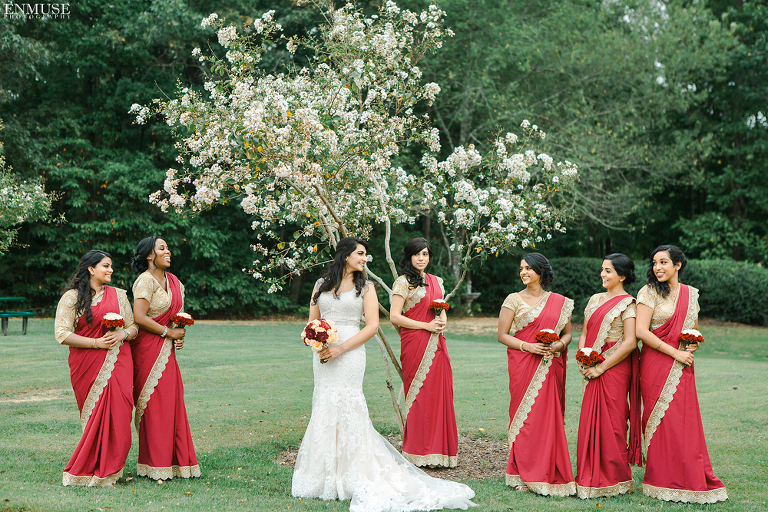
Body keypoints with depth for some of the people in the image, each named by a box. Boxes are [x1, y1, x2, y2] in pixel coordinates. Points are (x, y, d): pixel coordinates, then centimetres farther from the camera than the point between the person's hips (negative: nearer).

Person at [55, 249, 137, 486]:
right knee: (95, 415, -4)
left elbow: (134, 327, 16)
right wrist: (96, 343, -12)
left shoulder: (118, 295, 14)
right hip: (86, 364, -2)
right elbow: (62, 334, -6)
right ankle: (91, 469, 10)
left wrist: (123, 334, -7)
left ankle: (105, 471, 2)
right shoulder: (72, 297, 2)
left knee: (116, 412, -8)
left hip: (117, 361, 3)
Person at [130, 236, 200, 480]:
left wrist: (180, 334, 5)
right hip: (149, 348, -8)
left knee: (172, 401, 7)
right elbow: (139, 317, -19)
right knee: (155, 403, -4)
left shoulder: (173, 281, 14)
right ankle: (155, 465, 4)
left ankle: (175, 461, 14)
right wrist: (168, 332, -12)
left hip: (167, 350, 8)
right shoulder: (146, 280, -11)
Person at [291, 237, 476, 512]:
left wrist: (340, 348, -13)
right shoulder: (321, 285, 12)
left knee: (346, 409, -7)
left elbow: (372, 326, -4)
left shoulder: (365, 287, 4)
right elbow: (312, 321, 14)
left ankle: (357, 477, 0)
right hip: (323, 355, 3)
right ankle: (325, 474, 15)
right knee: (324, 409, 5)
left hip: (349, 355, -3)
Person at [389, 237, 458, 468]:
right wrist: (426, 326, -12)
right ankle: (418, 452, 3)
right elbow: (394, 316, -9)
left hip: (436, 345, 6)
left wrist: (442, 323, 2)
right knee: (419, 394, -5)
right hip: (415, 343, -6)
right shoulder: (403, 282, -3)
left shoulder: (436, 281, 17)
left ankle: (438, 450, 9)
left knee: (440, 394, 2)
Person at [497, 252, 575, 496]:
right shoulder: (514, 300, 4)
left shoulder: (559, 302, 10)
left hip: (550, 367, 2)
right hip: (523, 366, -2)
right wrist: (528, 346, -13)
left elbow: (568, 333, 15)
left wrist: (559, 345, -7)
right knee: (525, 415, -4)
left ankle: (550, 473, 11)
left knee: (550, 416, 1)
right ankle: (523, 476, 6)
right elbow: (502, 335, 1)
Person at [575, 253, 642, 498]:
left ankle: (614, 480, 10)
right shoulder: (595, 299, 15)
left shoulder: (627, 304, -6)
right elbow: (585, 334, 18)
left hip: (614, 370, -7)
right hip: (593, 372, 7)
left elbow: (630, 343, -14)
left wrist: (601, 367, -14)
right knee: (589, 422, 7)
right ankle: (591, 477, 16)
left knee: (611, 424, -2)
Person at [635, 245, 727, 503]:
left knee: (686, 421, 2)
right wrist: (675, 352, -14)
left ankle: (692, 480, 12)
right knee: (662, 422, -3)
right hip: (657, 364, -4)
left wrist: (694, 344, 0)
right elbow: (641, 331, -12)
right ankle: (664, 482, 7)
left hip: (682, 367, 4)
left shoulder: (691, 293, 12)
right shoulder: (650, 292, -4)